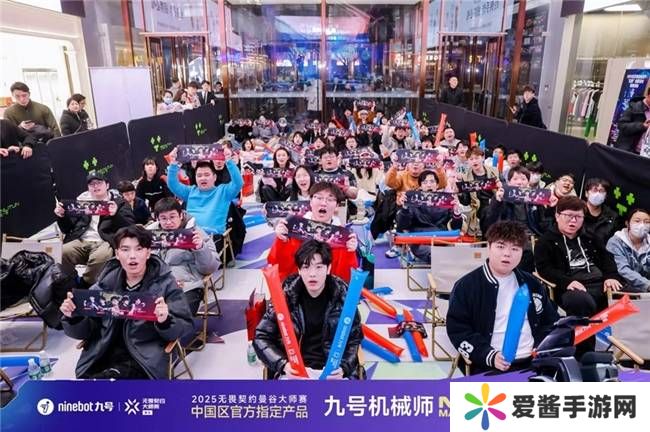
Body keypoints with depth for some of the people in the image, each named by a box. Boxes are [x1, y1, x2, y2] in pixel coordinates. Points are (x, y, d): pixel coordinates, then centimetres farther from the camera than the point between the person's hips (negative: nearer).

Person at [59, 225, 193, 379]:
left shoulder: (164, 283, -1)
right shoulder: (106, 282, 7)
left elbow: (185, 328, -5)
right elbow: (86, 331, 11)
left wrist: (165, 322, -25)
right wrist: (74, 317, -9)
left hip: (144, 359, -3)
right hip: (103, 355, 4)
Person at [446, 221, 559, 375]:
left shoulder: (532, 284, 13)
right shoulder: (466, 286, -2)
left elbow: (551, 321, 23)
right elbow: (457, 329, -5)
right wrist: (489, 356, -14)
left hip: (532, 362, 4)